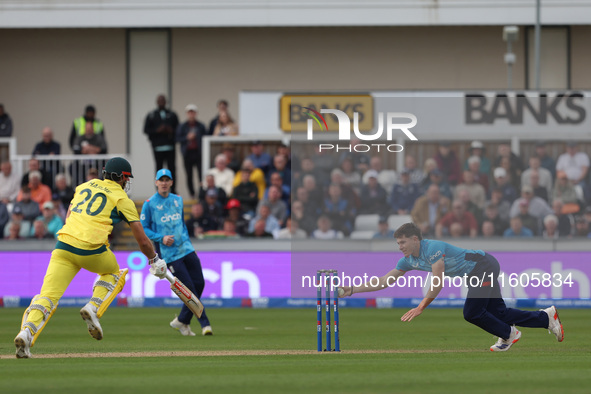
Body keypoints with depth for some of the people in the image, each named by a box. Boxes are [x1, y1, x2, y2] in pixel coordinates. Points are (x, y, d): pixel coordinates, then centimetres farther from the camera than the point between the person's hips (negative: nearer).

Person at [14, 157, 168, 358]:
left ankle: (27, 332, -30)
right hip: (92, 251, -3)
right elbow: (142, 241, 10)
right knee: (114, 273, 28)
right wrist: (154, 260, 26)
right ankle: (93, 308, 4)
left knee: (47, 297, -5)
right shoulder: (122, 199, 11)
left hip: (63, 247, 3)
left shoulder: (84, 186, 24)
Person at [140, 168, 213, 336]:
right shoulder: (150, 204, -3)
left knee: (199, 283, 0)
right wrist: (161, 238, -15)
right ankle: (204, 323, -2)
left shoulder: (178, 200, 14)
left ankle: (182, 321, 15)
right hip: (169, 253, -6)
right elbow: (143, 228, -2)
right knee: (189, 288, -9)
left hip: (186, 249, 6)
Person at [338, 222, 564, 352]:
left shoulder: (433, 248, -26)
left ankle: (508, 334, 6)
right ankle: (547, 317, 19)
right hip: (477, 276, 9)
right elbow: (385, 281, 5)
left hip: (484, 266, -9)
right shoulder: (409, 260, 1)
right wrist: (352, 290, -1)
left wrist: (420, 308, -26)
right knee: (499, 313, 8)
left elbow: (437, 284, -28)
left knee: (471, 313, -15)